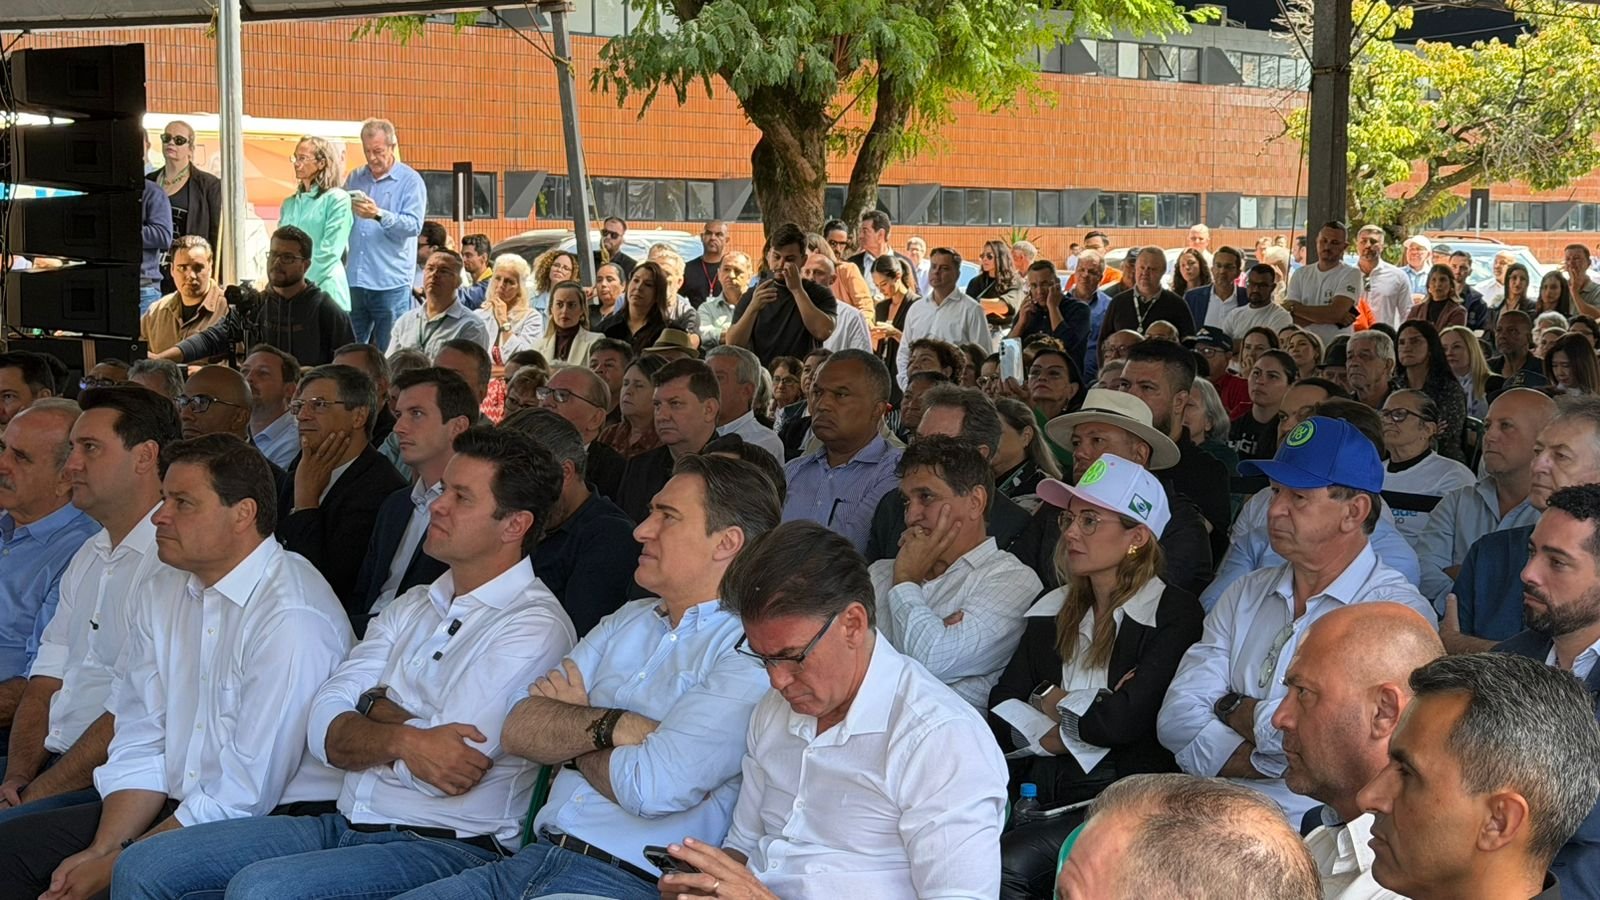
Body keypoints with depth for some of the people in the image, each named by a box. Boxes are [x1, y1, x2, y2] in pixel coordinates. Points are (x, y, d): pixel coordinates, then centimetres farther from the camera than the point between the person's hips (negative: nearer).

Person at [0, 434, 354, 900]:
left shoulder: (292, 617, -19)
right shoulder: (159, 595, 9)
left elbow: (245, 793, -20)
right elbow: (140, 745, 9)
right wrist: (102, 849, -7)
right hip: (175, 807, 8)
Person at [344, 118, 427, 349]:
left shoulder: (410, 180, 0)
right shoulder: (354, 178, 15)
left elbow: (414, 225, -12)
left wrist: (379, 215, -25)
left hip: (391, 283, -5)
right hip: (353, 280, 5)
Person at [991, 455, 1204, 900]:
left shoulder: (1174, 613, 0)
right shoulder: (1052, 610, 19)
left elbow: (1124, 721, -13)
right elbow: (999, 715, 10)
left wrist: (1050, 701, 2)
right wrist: (1085, 715, -5)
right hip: (1040, 788, 5)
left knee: (1010, 863, -31)